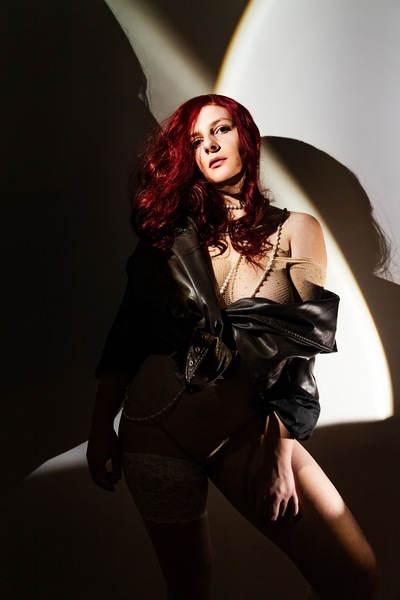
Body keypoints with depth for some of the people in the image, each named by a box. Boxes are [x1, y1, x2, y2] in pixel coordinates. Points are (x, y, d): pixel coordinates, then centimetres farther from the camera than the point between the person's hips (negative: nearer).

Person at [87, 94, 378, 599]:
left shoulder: (297, 230, 3)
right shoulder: (173, 226, 6)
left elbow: (304, 342, -4)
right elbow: (127, 328, 5)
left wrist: (280, 451, -11)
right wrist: (100, 427, -1)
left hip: (248, 431, 0)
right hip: (157, 423, 1)